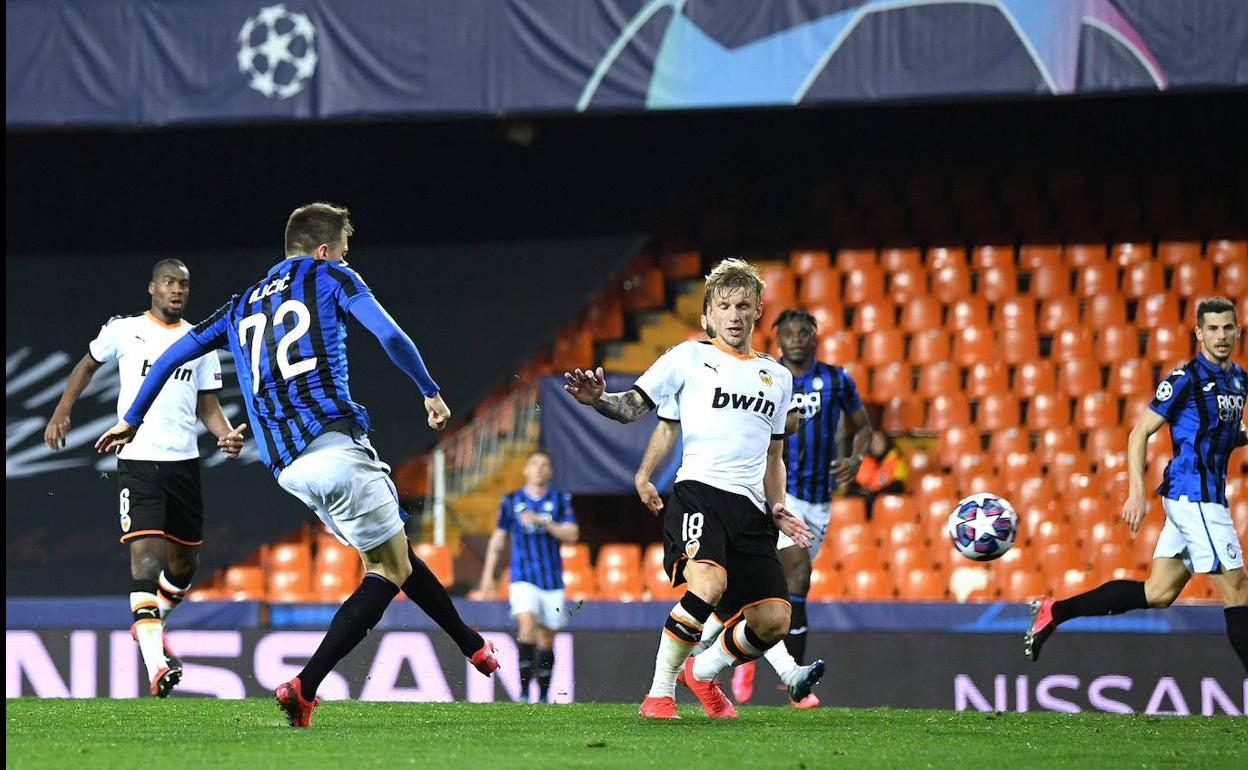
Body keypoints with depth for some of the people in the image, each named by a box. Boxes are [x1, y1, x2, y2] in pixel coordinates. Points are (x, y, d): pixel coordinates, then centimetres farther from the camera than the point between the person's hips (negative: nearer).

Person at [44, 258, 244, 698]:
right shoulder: (123, 331, 3)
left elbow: (207, 405, 12)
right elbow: (88, 365, 20)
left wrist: (227, 435, -7)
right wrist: (61, 412, 14)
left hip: (184, 460, 4)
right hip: (137, 460, -4)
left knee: (184, 563, 12)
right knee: (146, 554, -18)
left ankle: (151, 624, 42)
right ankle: (156, 665, -27)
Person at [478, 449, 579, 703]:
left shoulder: (561, 500, 6)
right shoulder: (511, 501, 7)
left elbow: (572, 534, -4)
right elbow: (498, 539, 14)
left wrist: (543, 521, -16)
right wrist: (488, 573, 11)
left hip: (552, 579, 1)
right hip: (523, 577, -1)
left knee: (546, 637, 5)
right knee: (527, 624, -23)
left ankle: (544, 695, 16)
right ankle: (524, 689, -23)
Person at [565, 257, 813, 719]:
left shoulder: (777, 377, 22)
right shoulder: (689, 357, 7)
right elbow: (633, 406, 0)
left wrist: (778, 508, 14)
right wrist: (600, 400, -22)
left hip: (751, 507, 5)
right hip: (699, 489, -5)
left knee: (773, 621, -5)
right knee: (708, 584, -32)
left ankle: (703, 672, 25)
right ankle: (659, 693, -17)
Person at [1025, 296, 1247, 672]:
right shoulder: (1186, 378, -11)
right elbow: (1140, 433, -9)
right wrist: (1136, 492, -15)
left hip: (1201, 498, 9)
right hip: (1194, 495, -9)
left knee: (1157, 593, 8)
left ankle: (1053, 612, 13)